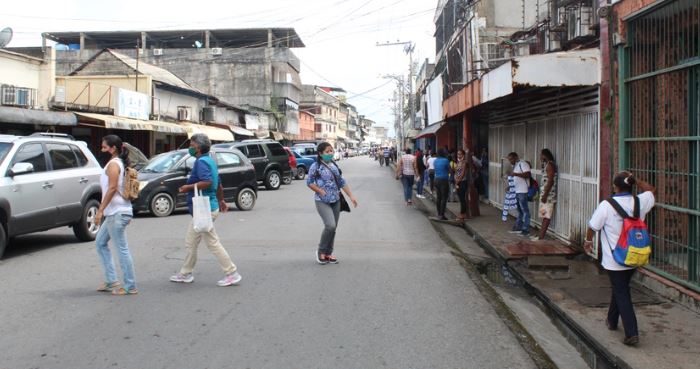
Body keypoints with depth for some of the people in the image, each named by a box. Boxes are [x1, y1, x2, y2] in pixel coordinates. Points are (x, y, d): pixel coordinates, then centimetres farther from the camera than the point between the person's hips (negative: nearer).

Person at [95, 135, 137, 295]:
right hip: (116, 212, 10)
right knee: (100, 243, 17)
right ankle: (111, 281, 18)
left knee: (122, 249, -5)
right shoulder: (120, 163, 17)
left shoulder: (113, 164, -12)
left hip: (117, 213, -10)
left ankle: (130, 287, 0)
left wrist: (100, 210, -19)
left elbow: (112, 188, -20)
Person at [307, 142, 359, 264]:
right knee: (330, 225, -19)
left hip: (335, 201, 6)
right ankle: (321, 251, 1)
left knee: (333, 227, 6)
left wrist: (351, 196, 9)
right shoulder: (316, 166, -8)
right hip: (322, 202, -6)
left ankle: (328, 253, 19)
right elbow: (309, 182, -5)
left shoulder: (334, 166, 10)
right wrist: (321, 191, -13)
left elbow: (342, 182, 14)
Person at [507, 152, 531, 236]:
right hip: (516, 191, 10)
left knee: (525, 210, -5)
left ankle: (526, 230, -2)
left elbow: (528, 174, -24)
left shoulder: (523, 164, -12)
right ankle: (518, 227, 24)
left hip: (522, 191, -10)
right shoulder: (515, 165, 17)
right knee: (519, 210, 16)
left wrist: (515, 174, -28)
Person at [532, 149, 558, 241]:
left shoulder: (550, 164, -13)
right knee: (544, 216, 11)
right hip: (545, 194, 10)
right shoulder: (547, 164, 16)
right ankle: (541, 234, 16)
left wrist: (545, 195, -21)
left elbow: (550, 181, -20)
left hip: (548, 195, -10)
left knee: (546, 216, -7)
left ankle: (541, 236, -7)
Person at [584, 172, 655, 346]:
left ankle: (632, 333, -5)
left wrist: (588, 241, 12)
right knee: (620, 288, 23)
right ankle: (612, 320, 40)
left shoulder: (606, 205, -17)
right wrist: (635, 180, 11)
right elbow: (650, 189, 18)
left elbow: (593, 227, -6)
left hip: (614, 260, -5)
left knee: (621, 293, 1)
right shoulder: (640, 202, -5)